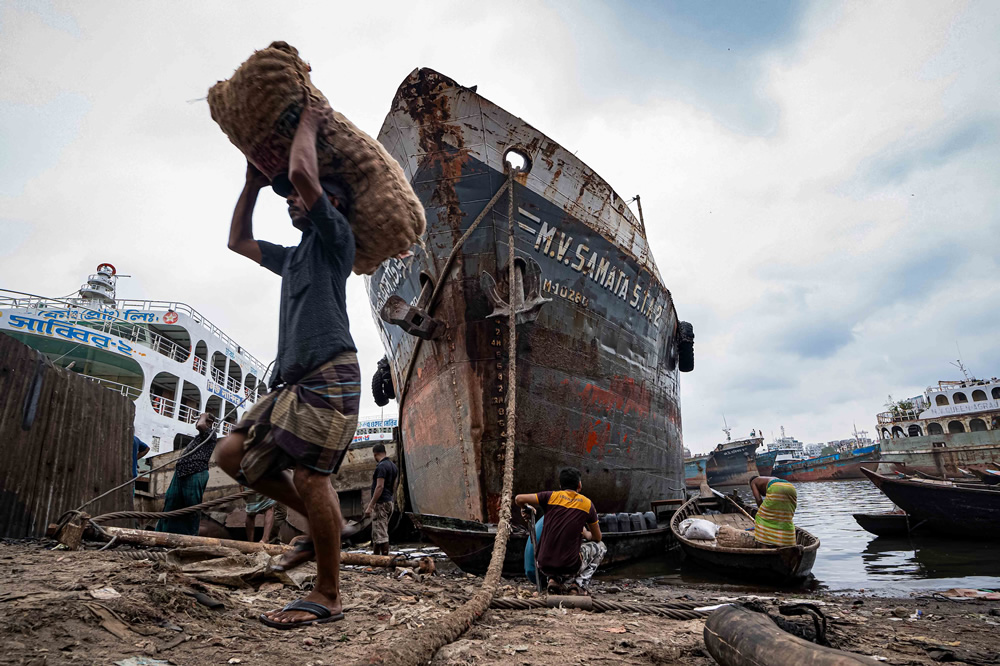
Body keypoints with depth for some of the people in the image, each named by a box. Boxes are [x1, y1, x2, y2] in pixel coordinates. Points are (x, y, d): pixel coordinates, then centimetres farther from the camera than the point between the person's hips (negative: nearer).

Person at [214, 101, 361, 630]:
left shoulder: (334, 237, 4)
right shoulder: (293, 256, 29)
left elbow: (301, 171, -9)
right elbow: (238, 241, 39)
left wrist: (309, 120, 7)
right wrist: (253, 183, 36)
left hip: (329, 373, -9)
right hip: (293, 379, 9)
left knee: (309, 474, -14)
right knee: (233, 454, 6)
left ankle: (327, 597, -3)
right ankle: (320, 528, 14)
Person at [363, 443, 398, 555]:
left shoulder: (381, 466, -15)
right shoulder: (393, 466, 13)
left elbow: (380, 487, -22)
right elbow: (393, 486, 18)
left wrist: (370, 505, -21)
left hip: (380, 503, -10)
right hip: (389, 501, 10)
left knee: (381, 534, -6)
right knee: (376, 533, 17)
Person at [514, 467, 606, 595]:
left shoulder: (552, 496, 2)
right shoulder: (587, 504, 2)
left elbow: (519, 499, 0)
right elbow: (597, 538, 14)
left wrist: (526, 508, 22)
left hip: (544, 567, 2)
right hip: (570, 568, -2)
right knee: (600, 547, 24)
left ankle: (554, 580, 11)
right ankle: (579, 585, 8)